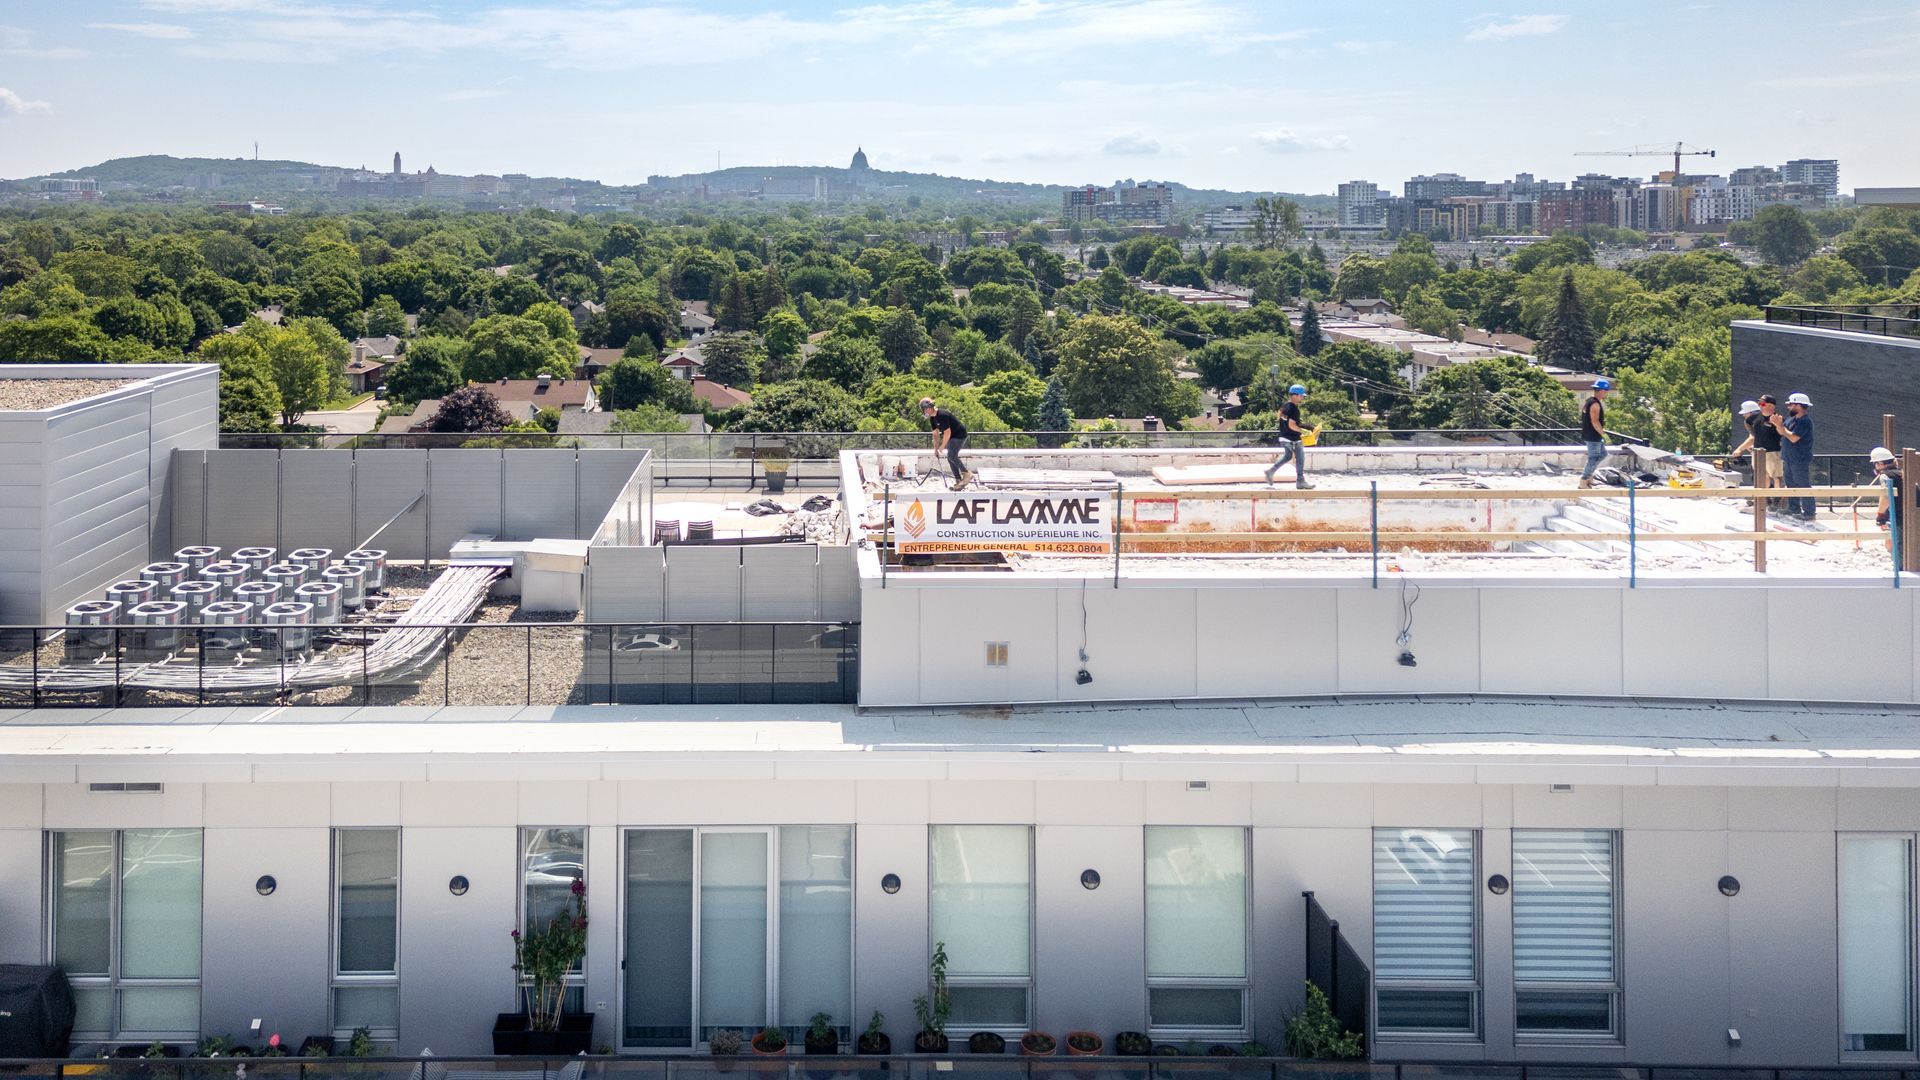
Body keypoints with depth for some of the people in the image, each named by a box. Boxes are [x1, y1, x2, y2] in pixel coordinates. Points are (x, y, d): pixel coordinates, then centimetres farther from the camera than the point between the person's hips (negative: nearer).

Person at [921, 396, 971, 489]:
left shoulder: (942, 415, -26)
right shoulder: (932, 418, 5)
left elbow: (947, 433, -25)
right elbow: (936, 434, 11)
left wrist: (942, 446, -14)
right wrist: (936, 449, 7)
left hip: (960, 435, -10)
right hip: (952, 436, 10)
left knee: (952, 455, -20)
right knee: (951, 457, 6)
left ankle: (967, 474, -11)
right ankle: (958, 480, 9)